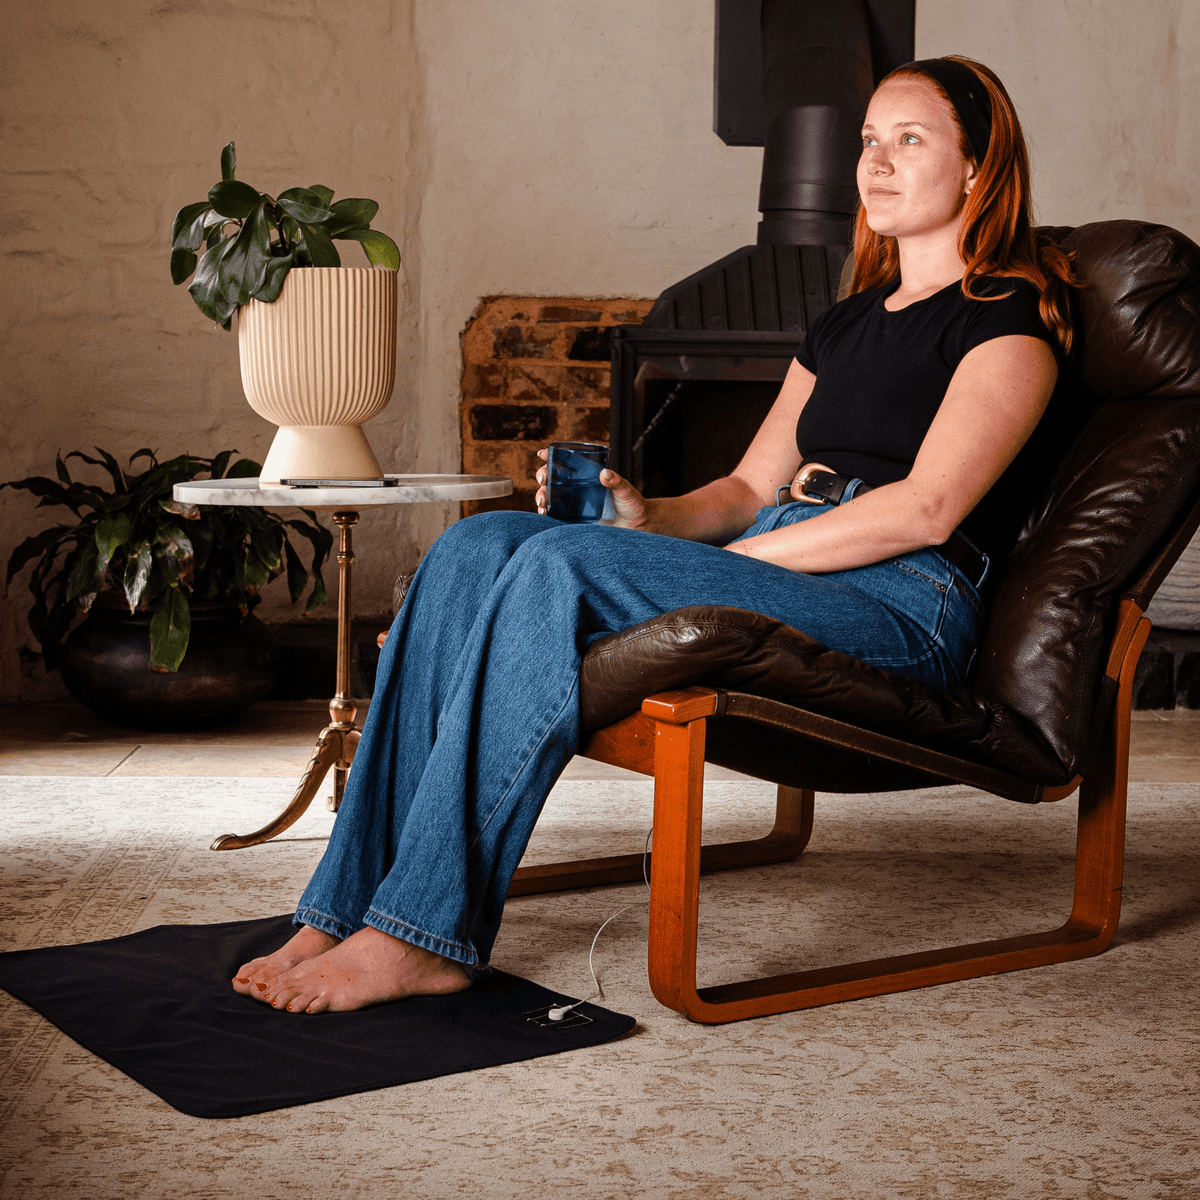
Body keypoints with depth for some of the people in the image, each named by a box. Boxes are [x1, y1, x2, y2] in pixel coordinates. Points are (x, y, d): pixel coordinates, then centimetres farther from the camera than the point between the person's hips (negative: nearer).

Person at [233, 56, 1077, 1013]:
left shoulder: (1010, 314, 1)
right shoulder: (847, 323, 26)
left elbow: (926, 510, -12)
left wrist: (737, 558, -13)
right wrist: (653, 520, 0)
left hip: (900, 609, -8)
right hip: (767, 566, 8)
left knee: (566, 566, -30)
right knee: (480, 547, -16)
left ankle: (426, 933, -29)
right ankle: (350, 905, -22)